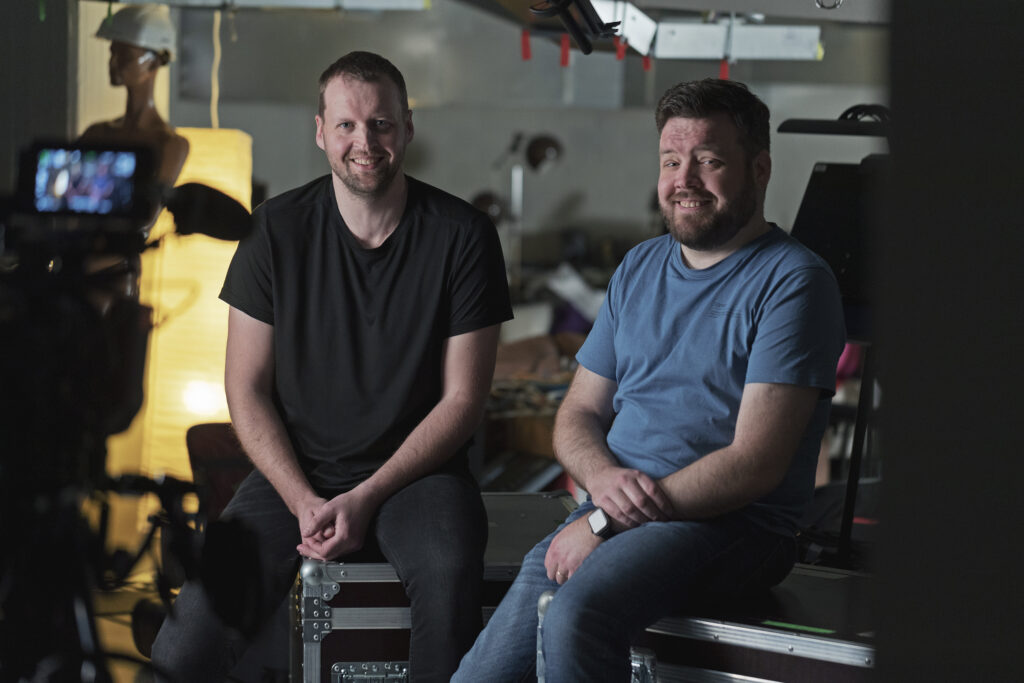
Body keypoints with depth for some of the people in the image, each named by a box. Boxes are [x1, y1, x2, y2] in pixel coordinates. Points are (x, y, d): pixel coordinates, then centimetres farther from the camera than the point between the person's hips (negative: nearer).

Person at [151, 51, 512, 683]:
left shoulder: (463, 236, -3)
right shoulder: (279, 231, 1)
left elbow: (463, 399, -2)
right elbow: (247, 388, 3)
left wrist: (365, 498, -12)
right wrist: (304, 501, -11)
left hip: (416, 470, -1)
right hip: (296, 471, 1)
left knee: (449, 573, -35)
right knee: (209, 597, -27)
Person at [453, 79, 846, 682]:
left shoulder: (793, 281, -5)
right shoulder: (640, 268, 19)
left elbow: (756, 463, -13)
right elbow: (579, 413, 21)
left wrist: (604, 523, -15)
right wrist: (603, 479, -5)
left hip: (732, 524, -6)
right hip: (615, 510, 6)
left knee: (577, 613, -33)